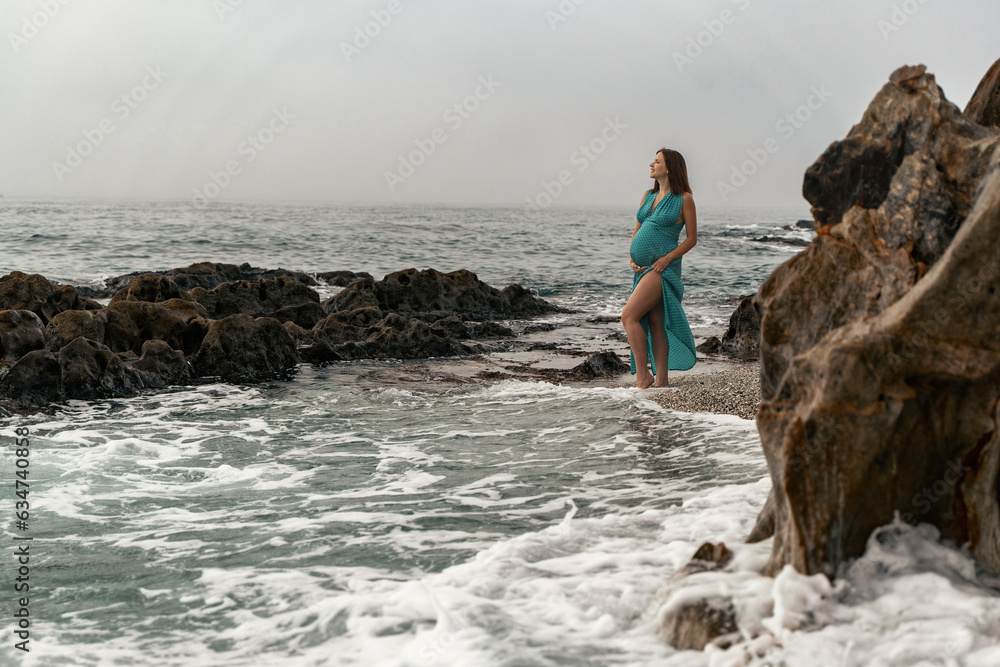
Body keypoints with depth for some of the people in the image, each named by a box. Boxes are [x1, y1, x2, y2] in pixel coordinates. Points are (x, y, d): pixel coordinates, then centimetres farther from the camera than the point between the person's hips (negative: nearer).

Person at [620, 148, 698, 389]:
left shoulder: (684, 199, -5)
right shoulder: (648, 196, 14)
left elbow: (692, 238, -4)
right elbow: (636, 231, 19)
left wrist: (668, 258, -15)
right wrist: (631, 257, 3)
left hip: (662, 267, -7)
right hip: (643, 268, 7)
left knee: (629, 316, -15)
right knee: (654, 323, 7)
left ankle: (642, 375, -10)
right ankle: (661, 379, 11)